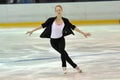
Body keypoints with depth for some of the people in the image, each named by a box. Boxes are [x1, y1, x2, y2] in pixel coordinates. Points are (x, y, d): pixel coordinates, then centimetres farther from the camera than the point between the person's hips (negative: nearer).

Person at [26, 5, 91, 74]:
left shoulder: (65, 20, -9)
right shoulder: (52, 20, -15)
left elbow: (73, 27, -3)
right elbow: (43, 25, -8)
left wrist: (83, 33, -4)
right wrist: (32, 31, -6)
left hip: (61, 39, 1)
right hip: (53, 40, -1)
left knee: (62, 51, -25)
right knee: (63, 52, -9)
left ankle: (64, 66, -9)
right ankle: (75, 66, 4)